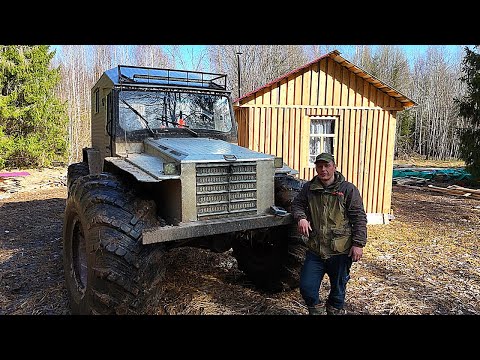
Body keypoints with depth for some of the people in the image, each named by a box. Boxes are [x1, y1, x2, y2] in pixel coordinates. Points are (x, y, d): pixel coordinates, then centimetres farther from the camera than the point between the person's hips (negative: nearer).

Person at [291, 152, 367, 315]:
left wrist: (358, 244, -12)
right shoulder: (309, 188, 4)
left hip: (340, 252, -2)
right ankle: (316, 309, 31)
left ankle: (334, 310, 43)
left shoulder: (348, 189, -6)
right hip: (315, 251, 2)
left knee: (338, 289, 16)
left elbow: (359, 218, -6)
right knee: (306, 287, 2)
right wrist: (301, 217, -7)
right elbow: (297, 203, 16)